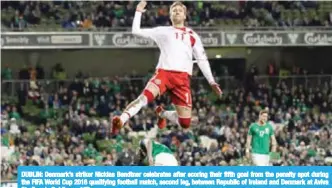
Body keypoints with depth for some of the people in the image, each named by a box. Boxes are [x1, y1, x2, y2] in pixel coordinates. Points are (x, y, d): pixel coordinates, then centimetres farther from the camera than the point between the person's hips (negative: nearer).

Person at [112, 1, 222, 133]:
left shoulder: (192, 36, 22)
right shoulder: (163, 31, 19)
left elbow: (202, 60, 20)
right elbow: (136, 31, 18)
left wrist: (211, 82, 12)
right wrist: (138, 12, 15)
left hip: (182, 78, 2)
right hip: (164, 72, -2)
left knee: (185, 123, -4)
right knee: (146, 95, -35)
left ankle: (162, 114, 26)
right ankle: (121, 121, -46)